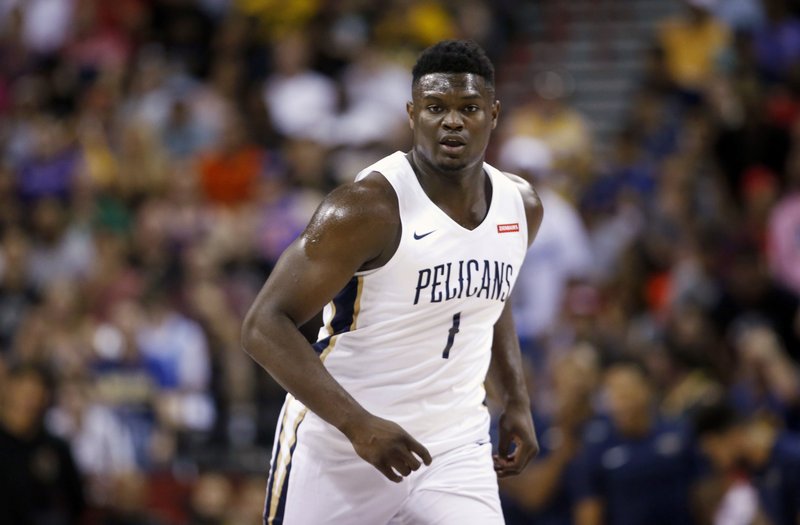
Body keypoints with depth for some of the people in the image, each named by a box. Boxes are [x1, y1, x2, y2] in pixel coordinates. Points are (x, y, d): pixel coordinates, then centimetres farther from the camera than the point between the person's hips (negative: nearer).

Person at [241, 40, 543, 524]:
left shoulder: (521, 207, 3)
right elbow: (264, 325, -21)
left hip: (455, 448, 5)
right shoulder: (368, 208, -19)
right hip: (338, 448, -4)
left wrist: (517, 401, 12)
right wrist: (358, 424, -30)